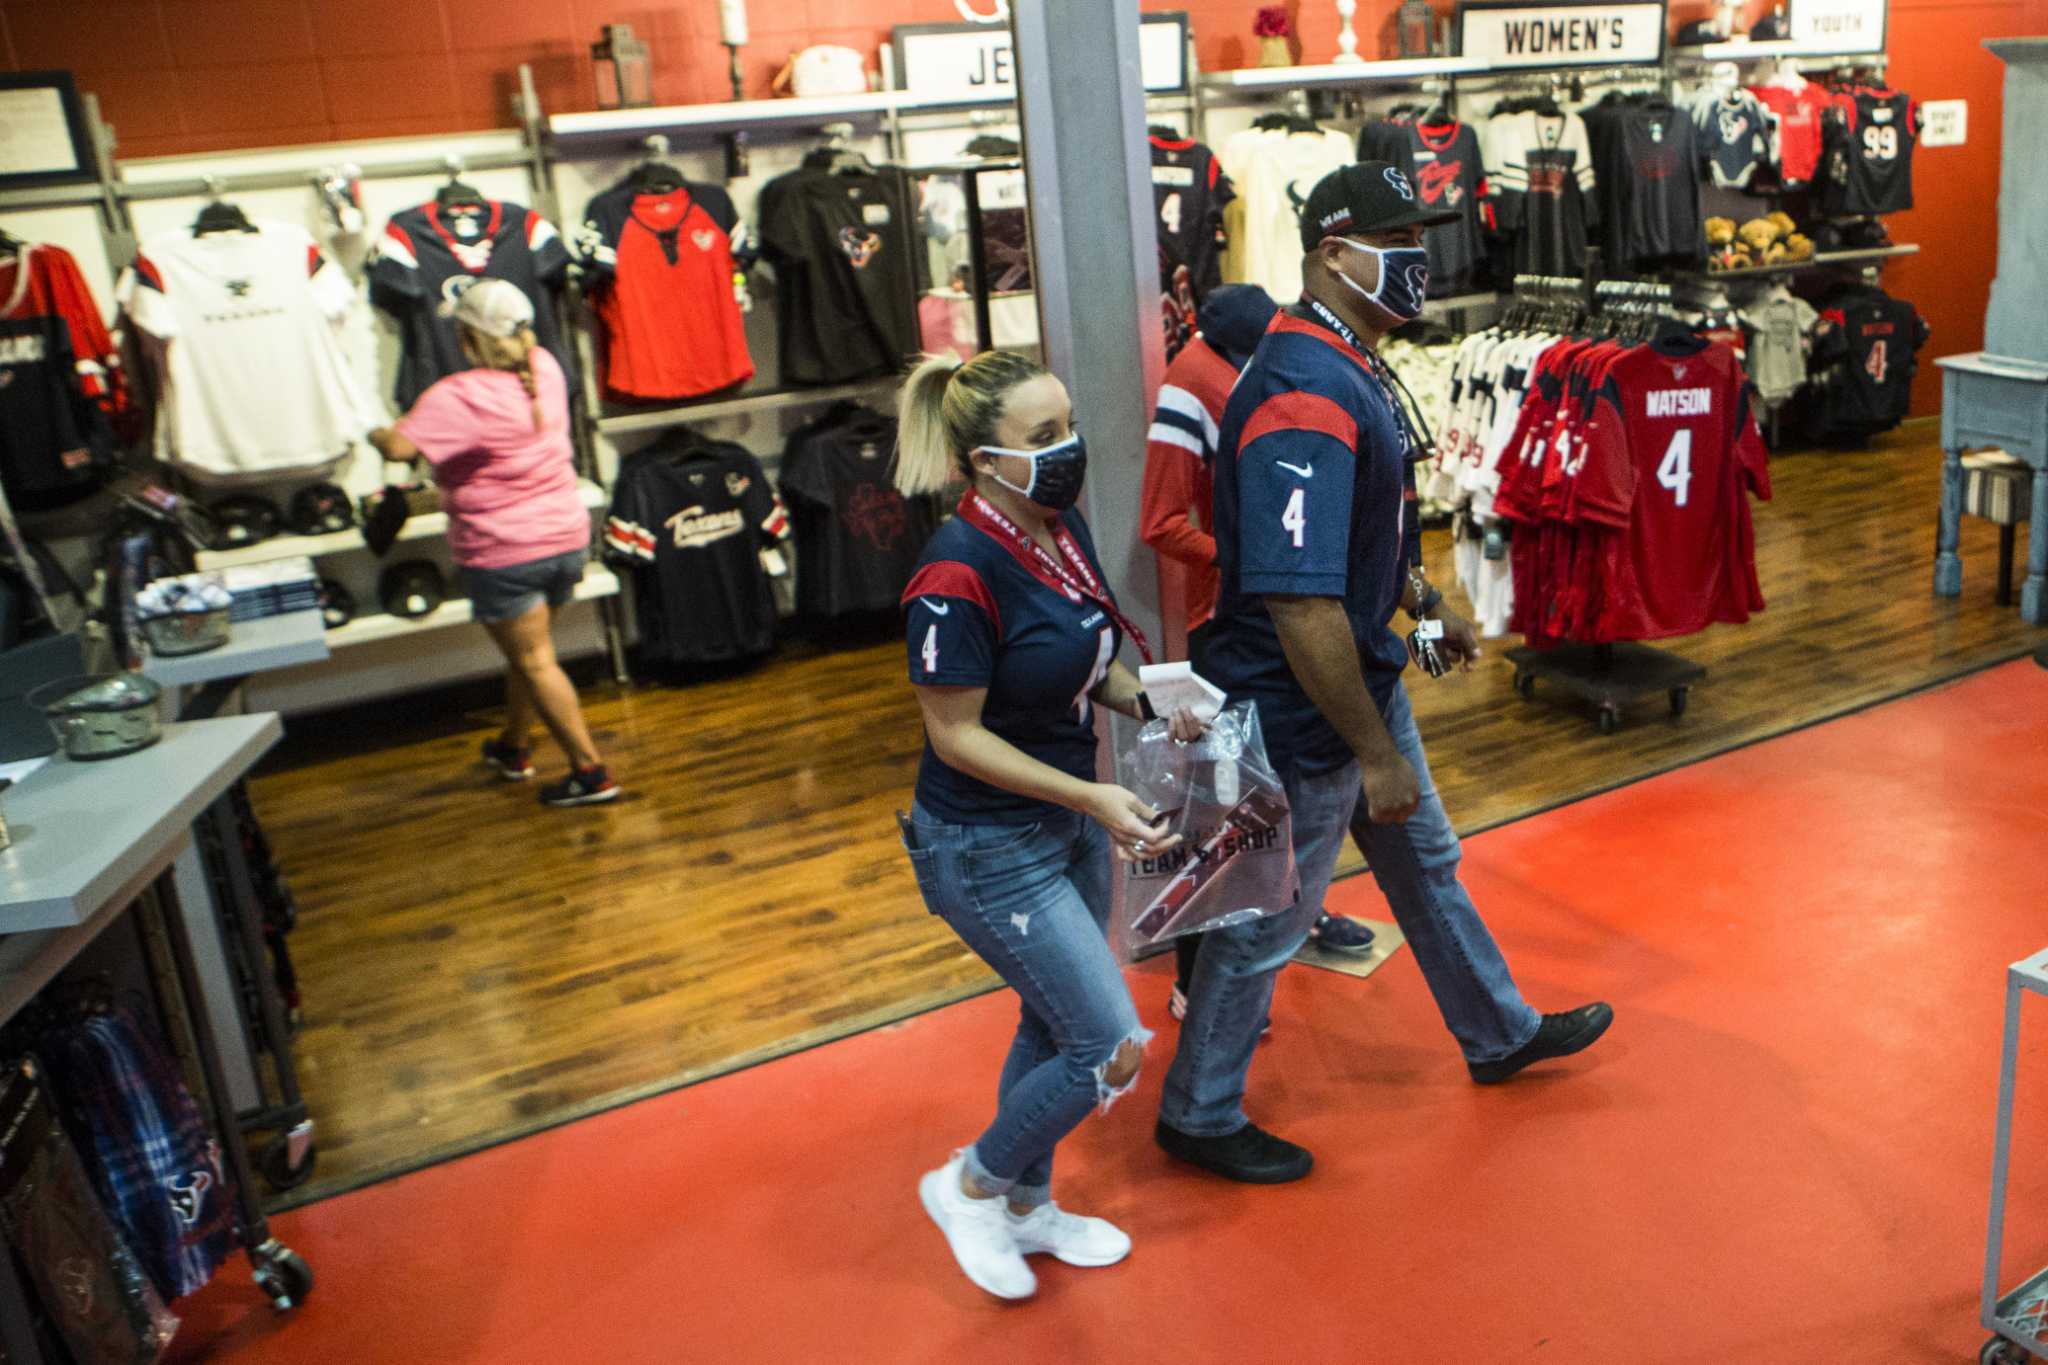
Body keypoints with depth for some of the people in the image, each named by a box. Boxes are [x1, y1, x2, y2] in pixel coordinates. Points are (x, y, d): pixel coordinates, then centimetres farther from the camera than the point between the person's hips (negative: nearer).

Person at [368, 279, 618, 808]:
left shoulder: (457, 398, -20)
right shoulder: (545, 368, 1)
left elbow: (400, 447, -26)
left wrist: (376, 433, -5)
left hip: (504, 554, -7)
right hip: (567, 536, 7)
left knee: (534, 661, 2)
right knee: (527, 650, 22)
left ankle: (590, 772, 1)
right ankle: (513, 746, 40)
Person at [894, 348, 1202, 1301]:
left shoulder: (1064, 528, -2)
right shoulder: (958, 575, -27)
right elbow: (956, 733, -21)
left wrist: (1148, 704, -6)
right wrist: (1094, 798, -25)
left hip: (1067, 823, 8)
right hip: (989, 847, -8)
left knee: (1055, 1026, 20)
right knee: (1112, 1047, -3)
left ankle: (1027, 1207, 42)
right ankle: (970, 1186, 22)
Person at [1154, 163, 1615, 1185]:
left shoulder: (1351, 365, 6)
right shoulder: (1305, 394, -28)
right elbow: (1301, 605, -32)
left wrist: (1427, 607, 22)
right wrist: (1375, 752, -26)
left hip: (1364, 674, 10)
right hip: (1302, 713, -10)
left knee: (1425, 861, 26)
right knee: (1268, 920, 6)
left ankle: (1498, 1034, 49)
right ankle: (1198, 1115, 27)